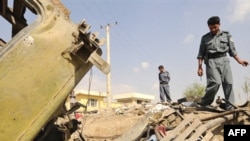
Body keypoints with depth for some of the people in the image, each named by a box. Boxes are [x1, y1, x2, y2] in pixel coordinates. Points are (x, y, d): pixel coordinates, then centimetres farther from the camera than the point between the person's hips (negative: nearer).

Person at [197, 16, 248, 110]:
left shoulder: (226, 35, 15)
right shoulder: (205, 38, 12)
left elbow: (232, 50, 13)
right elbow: (201, 54, 10)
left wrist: (239, 60, 2)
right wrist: (199, 67, 3)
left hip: (224, 60, 3)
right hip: (211, 62, -2)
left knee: (228, 83, -7)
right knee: (216, 82, -20)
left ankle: (230, 108, -2)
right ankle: (203, 104, -9)